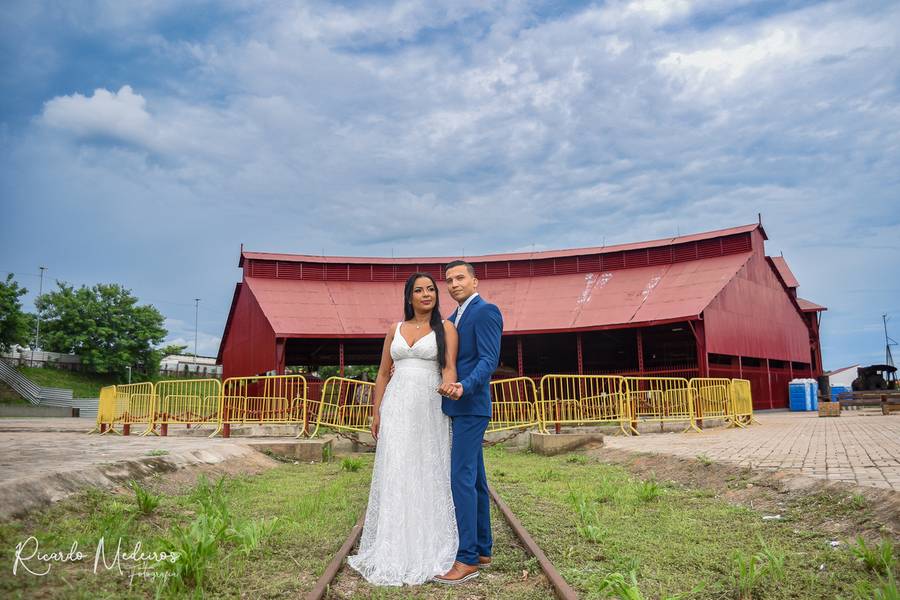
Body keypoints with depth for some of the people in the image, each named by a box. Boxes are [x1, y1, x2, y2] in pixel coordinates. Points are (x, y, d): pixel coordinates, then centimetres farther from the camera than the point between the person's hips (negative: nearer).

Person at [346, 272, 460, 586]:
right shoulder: (395, 329, 12)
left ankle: (429, 551, 13)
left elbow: (449, 367, -9)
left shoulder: (445, 328, 3)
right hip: (397, 409, 3)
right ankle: (394, 551, 12)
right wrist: (376, 413, 8)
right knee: (395, 475, 3)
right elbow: (383, 374, 14)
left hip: (430, 409, -3)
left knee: (429, 476, 1)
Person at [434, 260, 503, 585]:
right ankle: (482, 550, 21)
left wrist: (464, 387, -33)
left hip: (471, 406, -9)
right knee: (474, 478, 12)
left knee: (462, 478, -10)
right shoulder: (453, 319, 19)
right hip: (459, 408, 9)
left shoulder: (486, 311, -10)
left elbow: (489, 359, -19)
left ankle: (467, 558, -4)